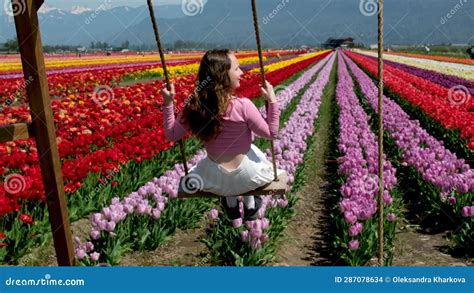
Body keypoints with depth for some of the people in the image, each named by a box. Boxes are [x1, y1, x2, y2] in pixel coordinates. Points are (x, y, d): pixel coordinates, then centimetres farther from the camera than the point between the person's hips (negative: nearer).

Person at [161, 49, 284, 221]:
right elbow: (271, 134, -13)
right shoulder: (243, 106, -24)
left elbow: (172, 135, -2)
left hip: (215, 180, 3)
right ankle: (250, 205, 38)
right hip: (246, 177, -2)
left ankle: (231, 205, 39)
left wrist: (168, 104, -1)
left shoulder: (194, 107, -14)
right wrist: (272, 101, -12)